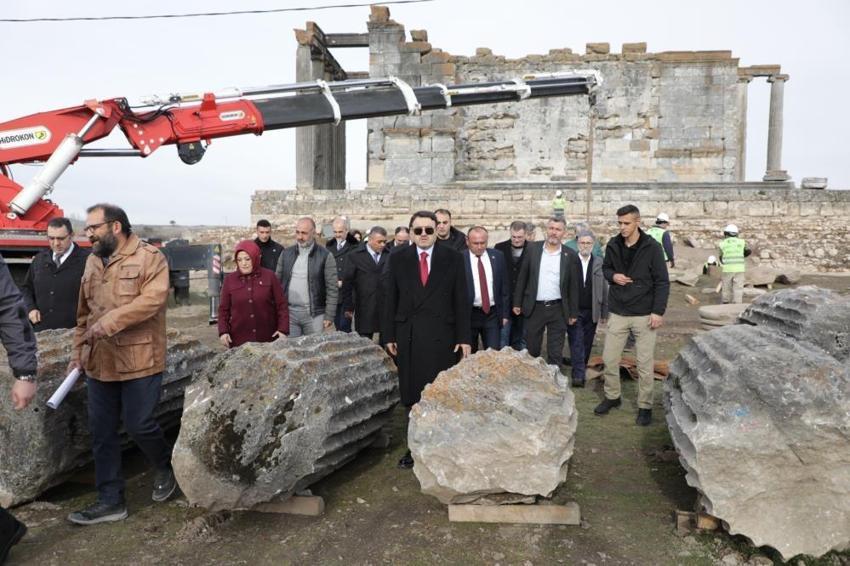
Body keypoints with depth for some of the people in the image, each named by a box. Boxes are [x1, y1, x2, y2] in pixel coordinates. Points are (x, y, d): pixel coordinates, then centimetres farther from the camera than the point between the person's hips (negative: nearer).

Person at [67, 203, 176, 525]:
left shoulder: (149, 257, -8)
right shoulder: (92, 262, 14)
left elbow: (152, 299, -22)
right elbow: (84, 313, 19)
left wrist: (108, 323, -26)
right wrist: (78, 351, 15)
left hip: (139, 360, -7)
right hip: (98, 362, 7)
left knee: (138, 424, -1)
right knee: (102, 434, 9)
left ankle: (166, 466, 29)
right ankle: (110, 500, 21)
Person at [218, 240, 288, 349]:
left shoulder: (269, 276, -1)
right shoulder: (229, 279, 3)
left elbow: (281, 305, 1)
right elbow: (224, 309, 8)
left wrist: (283, 329, -7)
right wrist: (223, 331, -4)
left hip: (268, 338, -1)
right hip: (238, 340, 1)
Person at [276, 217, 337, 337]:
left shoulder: (325, 256, -5)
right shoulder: (286, 253, 7)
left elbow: (332, 289, -5)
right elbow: (277, 283, 11)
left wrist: (329, 317, -9)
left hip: (314, 314, -3)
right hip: (288, 313, 3)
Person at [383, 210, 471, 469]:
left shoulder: (453, 258, 1)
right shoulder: (398, 259, 5)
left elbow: (461, 300, 1)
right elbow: (391, 300, 7)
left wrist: (464, 337, -2)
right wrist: (389, 335, 3)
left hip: (442, 336, -1)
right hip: (408, 336, 2)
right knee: (411, 395, 7)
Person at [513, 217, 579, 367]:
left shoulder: (570, 255, -1)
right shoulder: (533, 249, 0)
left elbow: (573, 286, 2)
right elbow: (522, 277, 4)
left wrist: (573, 313, 2)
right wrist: (517, 303, 2)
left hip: (558, 309, -1)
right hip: (534, 307, 1)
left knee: (555, 353, 5)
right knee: (531, 350, 10)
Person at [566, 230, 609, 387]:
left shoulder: (599, 263, 4)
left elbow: (604, 290, 6)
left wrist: (604, 312, 3)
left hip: (592, 311, 2)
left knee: (587, 344, 10)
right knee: (576, 343, -5)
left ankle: (580, 370, 24)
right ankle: (578, 375, -4)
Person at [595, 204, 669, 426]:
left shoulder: (652, 248, -9)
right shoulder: (613, 245, 1)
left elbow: (662, 282, -7)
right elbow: (605, 268, 17)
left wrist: (658, 311, -14)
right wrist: (612, 276, -7)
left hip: (644, 315, -3)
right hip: (617, 313, 4)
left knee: (644, 364, 3)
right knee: (609, 358, 8)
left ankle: (645, 406, 17)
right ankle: (612, 397, 28)